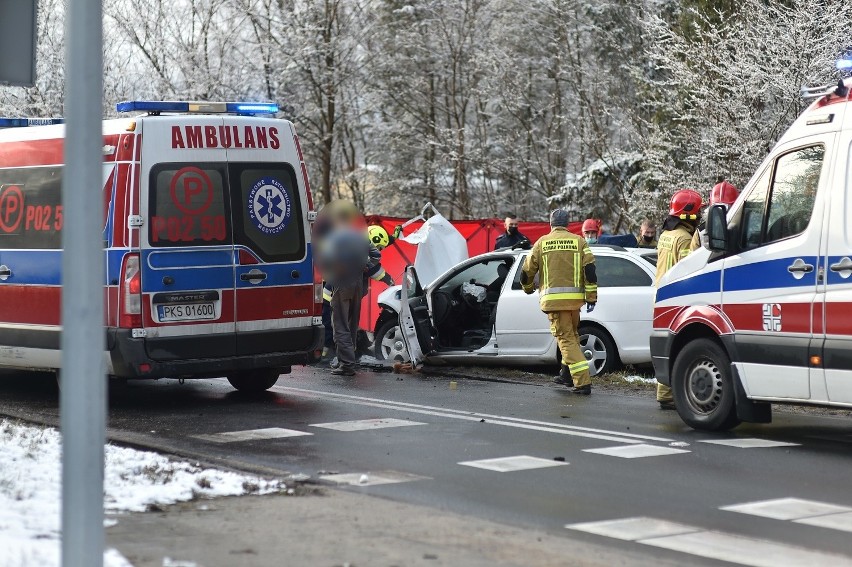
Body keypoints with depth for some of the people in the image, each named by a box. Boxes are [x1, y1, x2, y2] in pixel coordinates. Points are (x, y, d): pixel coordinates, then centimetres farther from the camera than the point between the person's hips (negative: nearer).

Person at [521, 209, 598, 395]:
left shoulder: (542, 243, 6)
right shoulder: (578, 241, 7)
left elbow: (528, 270, 11)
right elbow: (590, 269, -2)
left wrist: (528, 287, 32)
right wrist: (591, 296, 2)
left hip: (553, 299, -2)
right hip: (575, 298, 2)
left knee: (566, 338, -3)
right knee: (571, 335, 23)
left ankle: (583, 381, -13)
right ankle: (567, 374, 29)